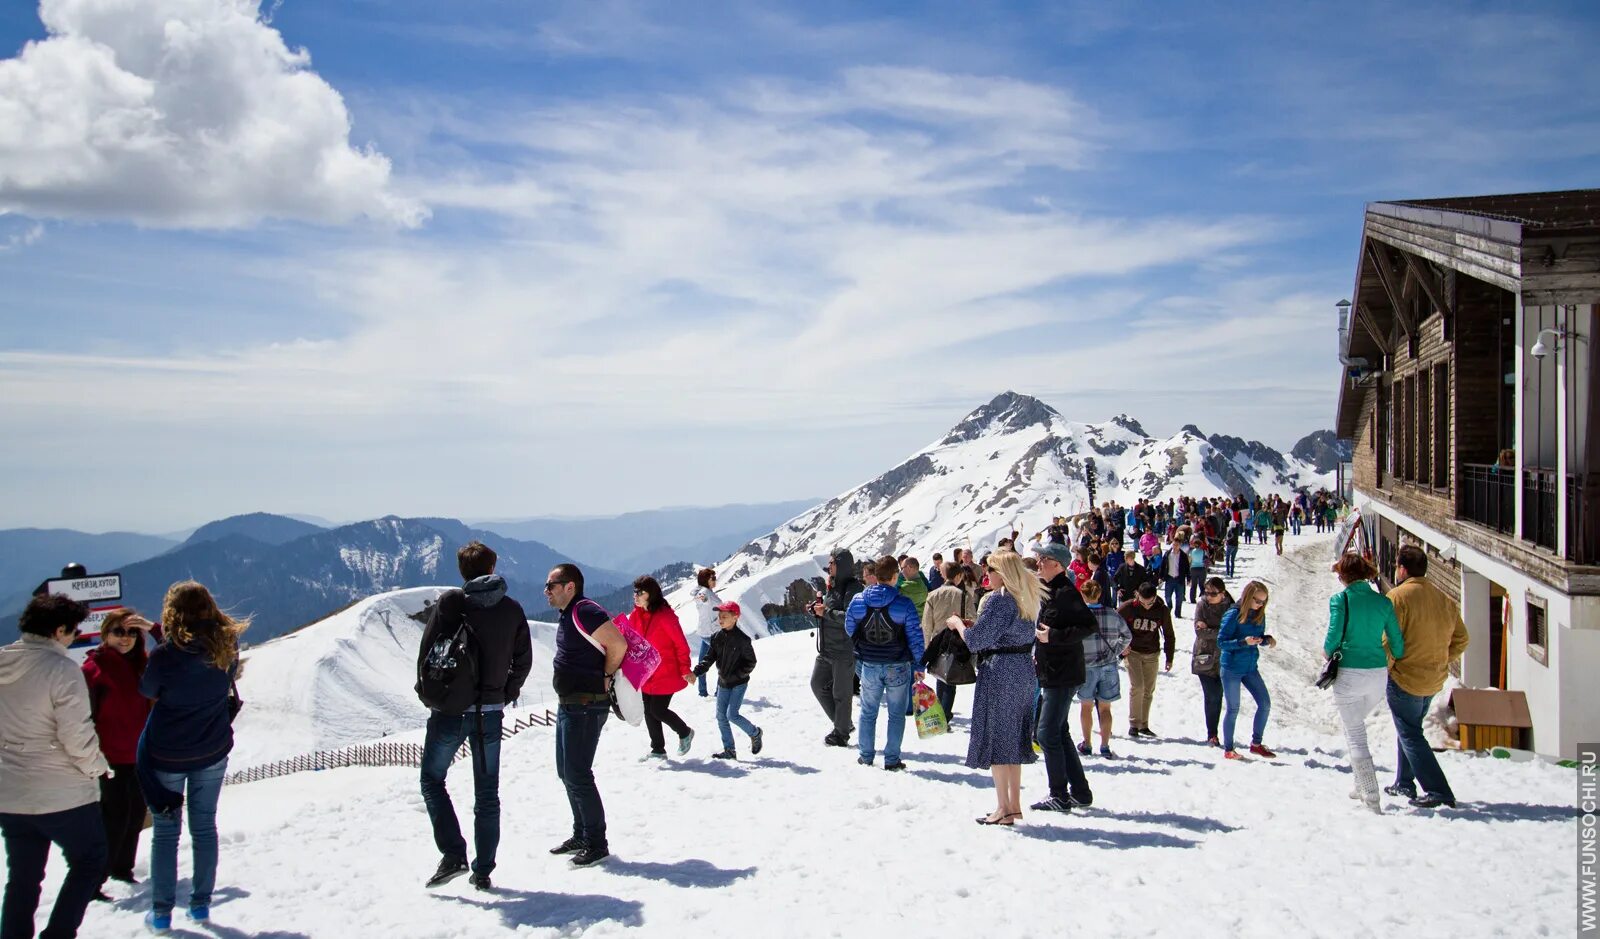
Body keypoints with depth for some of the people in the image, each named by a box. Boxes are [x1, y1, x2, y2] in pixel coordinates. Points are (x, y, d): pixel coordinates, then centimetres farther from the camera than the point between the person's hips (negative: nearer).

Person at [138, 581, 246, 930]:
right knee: (205, 827, 15)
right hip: (213, 751, 3)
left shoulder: (165, 655, -21)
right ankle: (201, 904, 22)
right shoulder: (228, 647, -12)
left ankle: (161, 911, 15)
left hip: (167, 755, -3)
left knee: (165, 832, 10)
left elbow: (148, 690, -3)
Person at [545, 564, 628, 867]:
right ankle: (581, 834, 29)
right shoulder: (568, 615, 14)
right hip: (569, 705, 11)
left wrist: (606, 677, -14)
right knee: (567, 772, 17)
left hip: (586, 707, -11)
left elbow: (618, 644, -26)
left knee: (577, 775, -7)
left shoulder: (584, 611, -18)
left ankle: (597, 843, 3)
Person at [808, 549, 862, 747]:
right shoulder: (833, 586, 12)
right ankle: (843, 724, 27)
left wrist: (827, 612, -22)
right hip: (826, 649, 10)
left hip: (844, 650, -10)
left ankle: (841, 734, 17)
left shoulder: (853, 588, -16)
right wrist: (817, 609, 1)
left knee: (841, 693, 2)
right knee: (818, 685, 15)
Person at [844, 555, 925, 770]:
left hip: (869, 666, 2)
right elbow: (915, 637, -10)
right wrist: (918, 666, 0)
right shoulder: (904, 604, -14)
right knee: (896, 714, 10)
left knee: (868, 712, 17)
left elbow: (849, 630, 7)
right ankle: (892, 760, 11)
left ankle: (866, 756, 23)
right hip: (898, 667, -2)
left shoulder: (858, 601, -6)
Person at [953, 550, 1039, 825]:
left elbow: (976, 639, -16)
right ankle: (1015, 805, 18)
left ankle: (1004, 808, 1)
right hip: (1024, 670, 8)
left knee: (996, 736, -1)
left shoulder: (999, 599, -16)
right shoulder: (1028, 598, 10)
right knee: (1014, 737, 14)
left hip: (999, 672, -8)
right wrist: (975, 626, 15)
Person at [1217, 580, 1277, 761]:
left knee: (1265, 704, 3)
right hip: (1232, 668, -6)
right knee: (1233, 709, 1)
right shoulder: (1233, 615, -15)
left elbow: (1259, 638, 14)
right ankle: (1228, 749, 14)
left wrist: (1267, 640, -8)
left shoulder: (1259, 615, 3)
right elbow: (1221, 642, -15)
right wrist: (1243, 642, -28)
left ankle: (1256, 744, 19)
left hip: (1251, 668, 6)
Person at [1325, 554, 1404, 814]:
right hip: (1378, 675, 5)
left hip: (1349, 674, -5)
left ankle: (1372, 800, -3)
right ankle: (1362, 785, 27)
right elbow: (1397, 643, 4)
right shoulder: (1383, 602, 3)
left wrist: (1328, 653, 9)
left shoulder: (1340, 599, -8)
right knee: (1356, 725, 26)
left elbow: (1333, 636, -12)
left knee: (1355, 736, 2)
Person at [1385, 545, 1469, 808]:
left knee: (1410, 735, 3)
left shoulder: (1398, 596, -17)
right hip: (1434, 680, 7)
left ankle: (1438, 791, -3)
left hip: (1404, 680, -7)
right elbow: (1460, 640, 9)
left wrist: (1383, 670, -6)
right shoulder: (1444, 599, 3)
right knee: (1410, 730, 22)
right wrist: (1440, 661, 16)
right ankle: (1404, 783, 30)